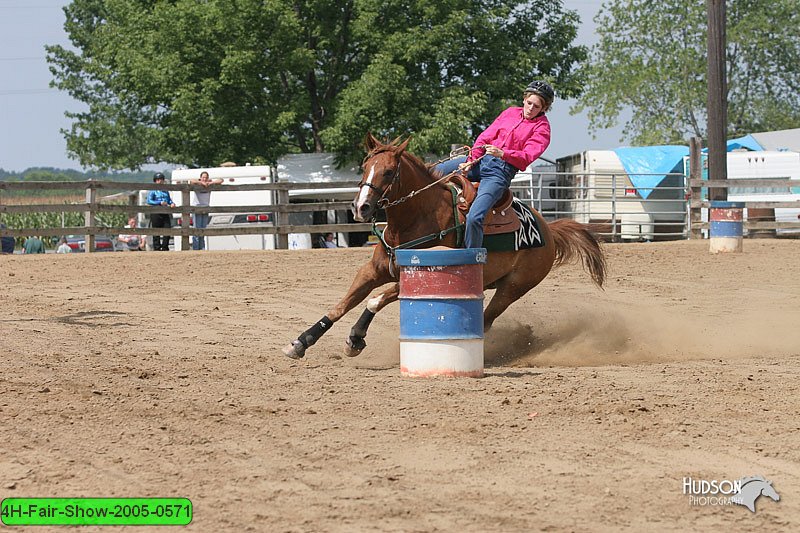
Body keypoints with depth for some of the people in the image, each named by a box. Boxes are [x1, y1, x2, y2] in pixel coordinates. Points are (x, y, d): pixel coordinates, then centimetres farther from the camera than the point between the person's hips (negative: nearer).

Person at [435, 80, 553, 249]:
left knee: (474, 218, -26)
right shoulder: (510, 113, 16)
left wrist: (502, 153, -30)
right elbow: (485, 137, 13)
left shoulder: (541, 128, 1)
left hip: (501, 171, -6)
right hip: (481, 160, 6)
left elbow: (527, 157, -13)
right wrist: (471, 161, -2)